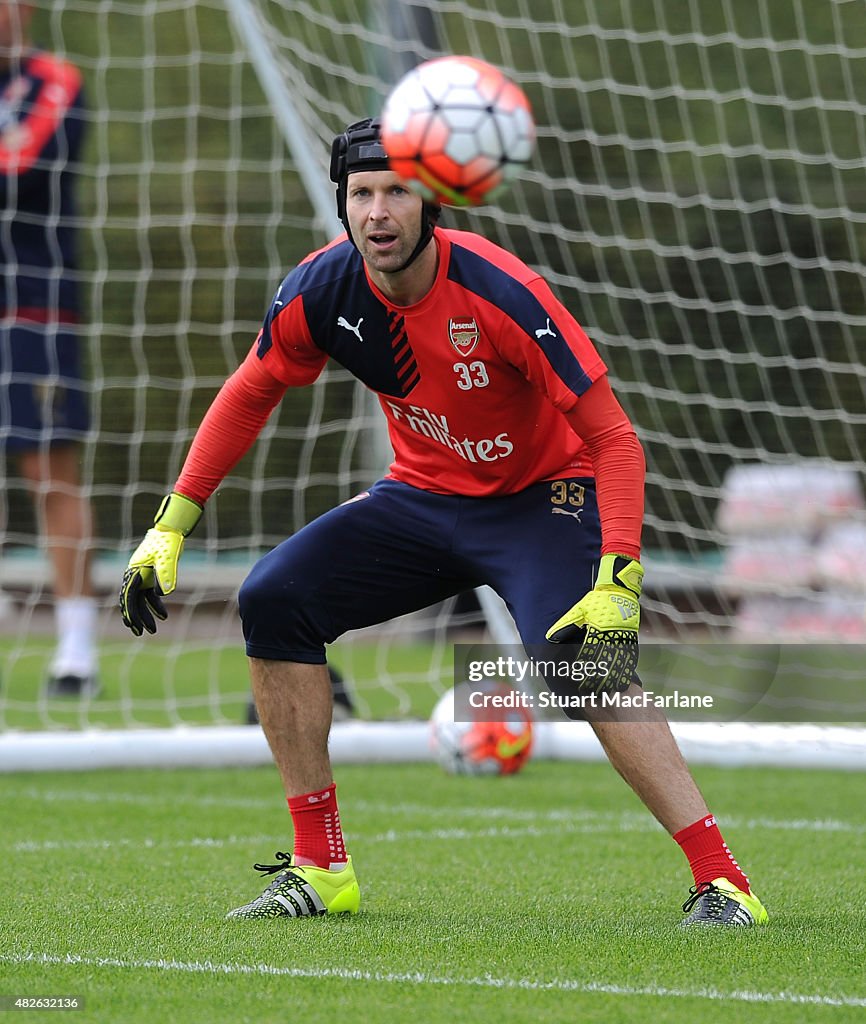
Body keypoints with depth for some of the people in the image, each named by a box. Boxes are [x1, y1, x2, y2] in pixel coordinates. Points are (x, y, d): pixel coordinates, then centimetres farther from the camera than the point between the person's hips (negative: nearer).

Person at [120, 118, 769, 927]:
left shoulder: (499, 292, -29)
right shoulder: (320, 290, -15)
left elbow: (613, 438, -26)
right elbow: (250, 395, 6)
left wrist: (618, 580, -38)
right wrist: (171, 525, 0)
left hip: (540, 497, -5)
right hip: (424, 495, 6)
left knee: (579, 656, -31)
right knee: (272, 600, -10)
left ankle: (721, 883, -28)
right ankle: (321, 872, -1)